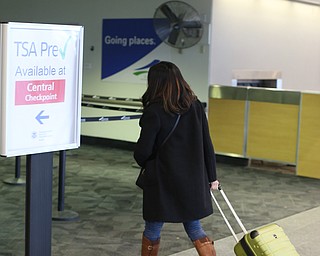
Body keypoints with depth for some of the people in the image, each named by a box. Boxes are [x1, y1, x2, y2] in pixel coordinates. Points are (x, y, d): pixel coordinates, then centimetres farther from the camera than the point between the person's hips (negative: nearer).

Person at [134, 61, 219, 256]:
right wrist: (212, 177, 13)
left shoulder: (154, 111, -16)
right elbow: (207, 144, 4)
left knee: (153, 229, 12)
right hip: (193, 180, 5)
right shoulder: (196, 106, 0)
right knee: (194, 228, 15)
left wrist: (143, 162, 10)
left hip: (163, 181, -5)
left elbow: (143, 150, -14)